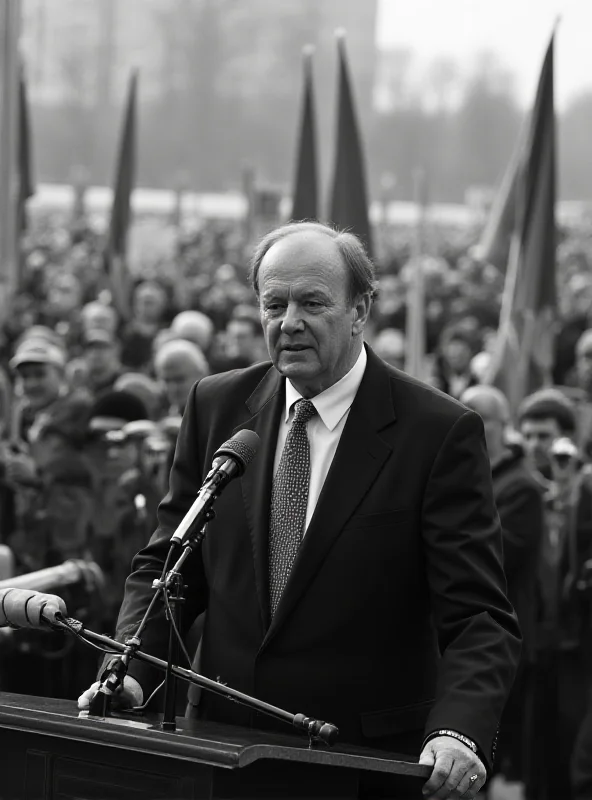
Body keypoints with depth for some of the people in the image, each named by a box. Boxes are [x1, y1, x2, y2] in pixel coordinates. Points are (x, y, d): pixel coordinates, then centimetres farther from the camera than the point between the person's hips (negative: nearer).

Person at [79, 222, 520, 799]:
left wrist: (459, 733, -32)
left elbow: (479, 618, -14)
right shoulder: (216, 405, 3)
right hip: (226, 744, 3)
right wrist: (131, 671, -11)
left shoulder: (439, 432, -11)